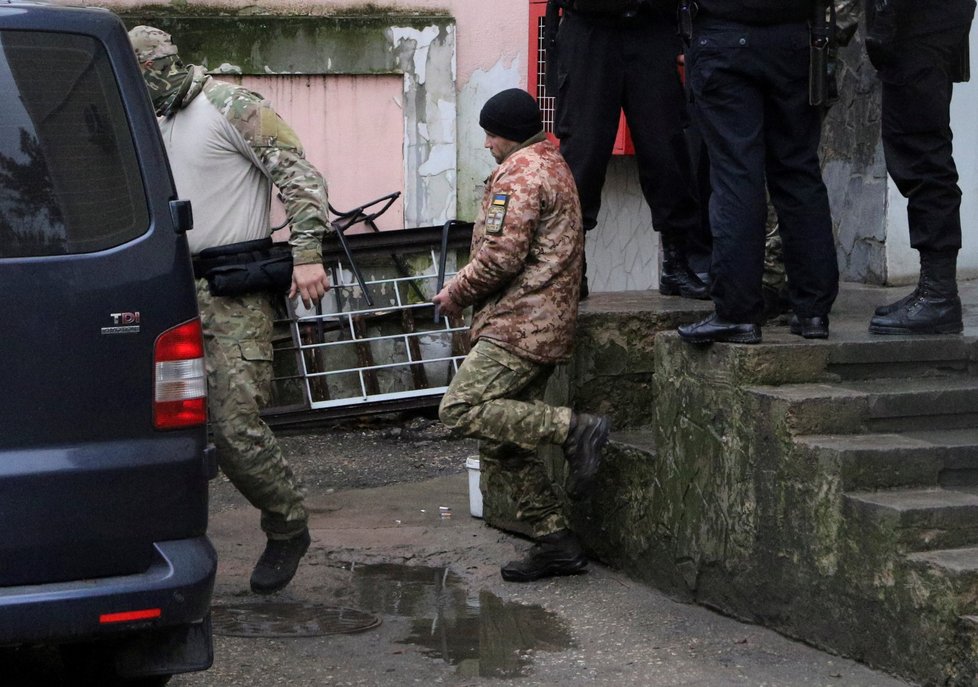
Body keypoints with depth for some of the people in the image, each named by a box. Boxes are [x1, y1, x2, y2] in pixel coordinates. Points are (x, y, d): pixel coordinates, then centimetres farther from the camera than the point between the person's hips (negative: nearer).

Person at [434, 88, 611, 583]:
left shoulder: (519, 173, -10)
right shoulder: (553, 166, 24)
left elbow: (502, 255, -19)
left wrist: (456, 293, -4)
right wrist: (468, 292, 20)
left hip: (520, 325, -10)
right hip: (546, 325, 10)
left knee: (461, 409, -20)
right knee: (503, 439, 9)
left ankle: (573, 430, -21)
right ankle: (556, 543, 8)